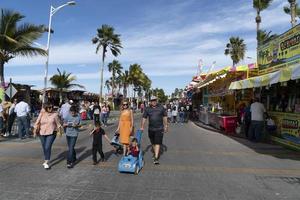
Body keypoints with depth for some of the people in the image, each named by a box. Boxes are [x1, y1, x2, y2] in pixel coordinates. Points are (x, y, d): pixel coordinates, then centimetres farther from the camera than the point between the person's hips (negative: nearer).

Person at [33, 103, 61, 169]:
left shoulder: (55, 114, -7)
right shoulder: (42, 114, -3)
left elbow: (58, 123, 1)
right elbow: (37, 122, 1)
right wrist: (35, 131, 0)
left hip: (51, 133, -3)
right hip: (42, 133, 3)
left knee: (48, 147, -11)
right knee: (44, 148, 15)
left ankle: (47, 163, 0)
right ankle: (46, 160, 36)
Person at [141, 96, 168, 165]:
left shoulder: (161, 108, 0)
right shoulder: (147, 109, 1)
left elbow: (164, 117, 7)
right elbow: (144, 118, 3)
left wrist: (166, 126, 7)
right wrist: (142, 127, 0)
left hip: (159, 129, -2)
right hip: (151, 129, 2)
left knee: (157, 143, -8)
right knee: (153, 143, 16)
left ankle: (156, 158, -6)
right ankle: (155, 153, 39)